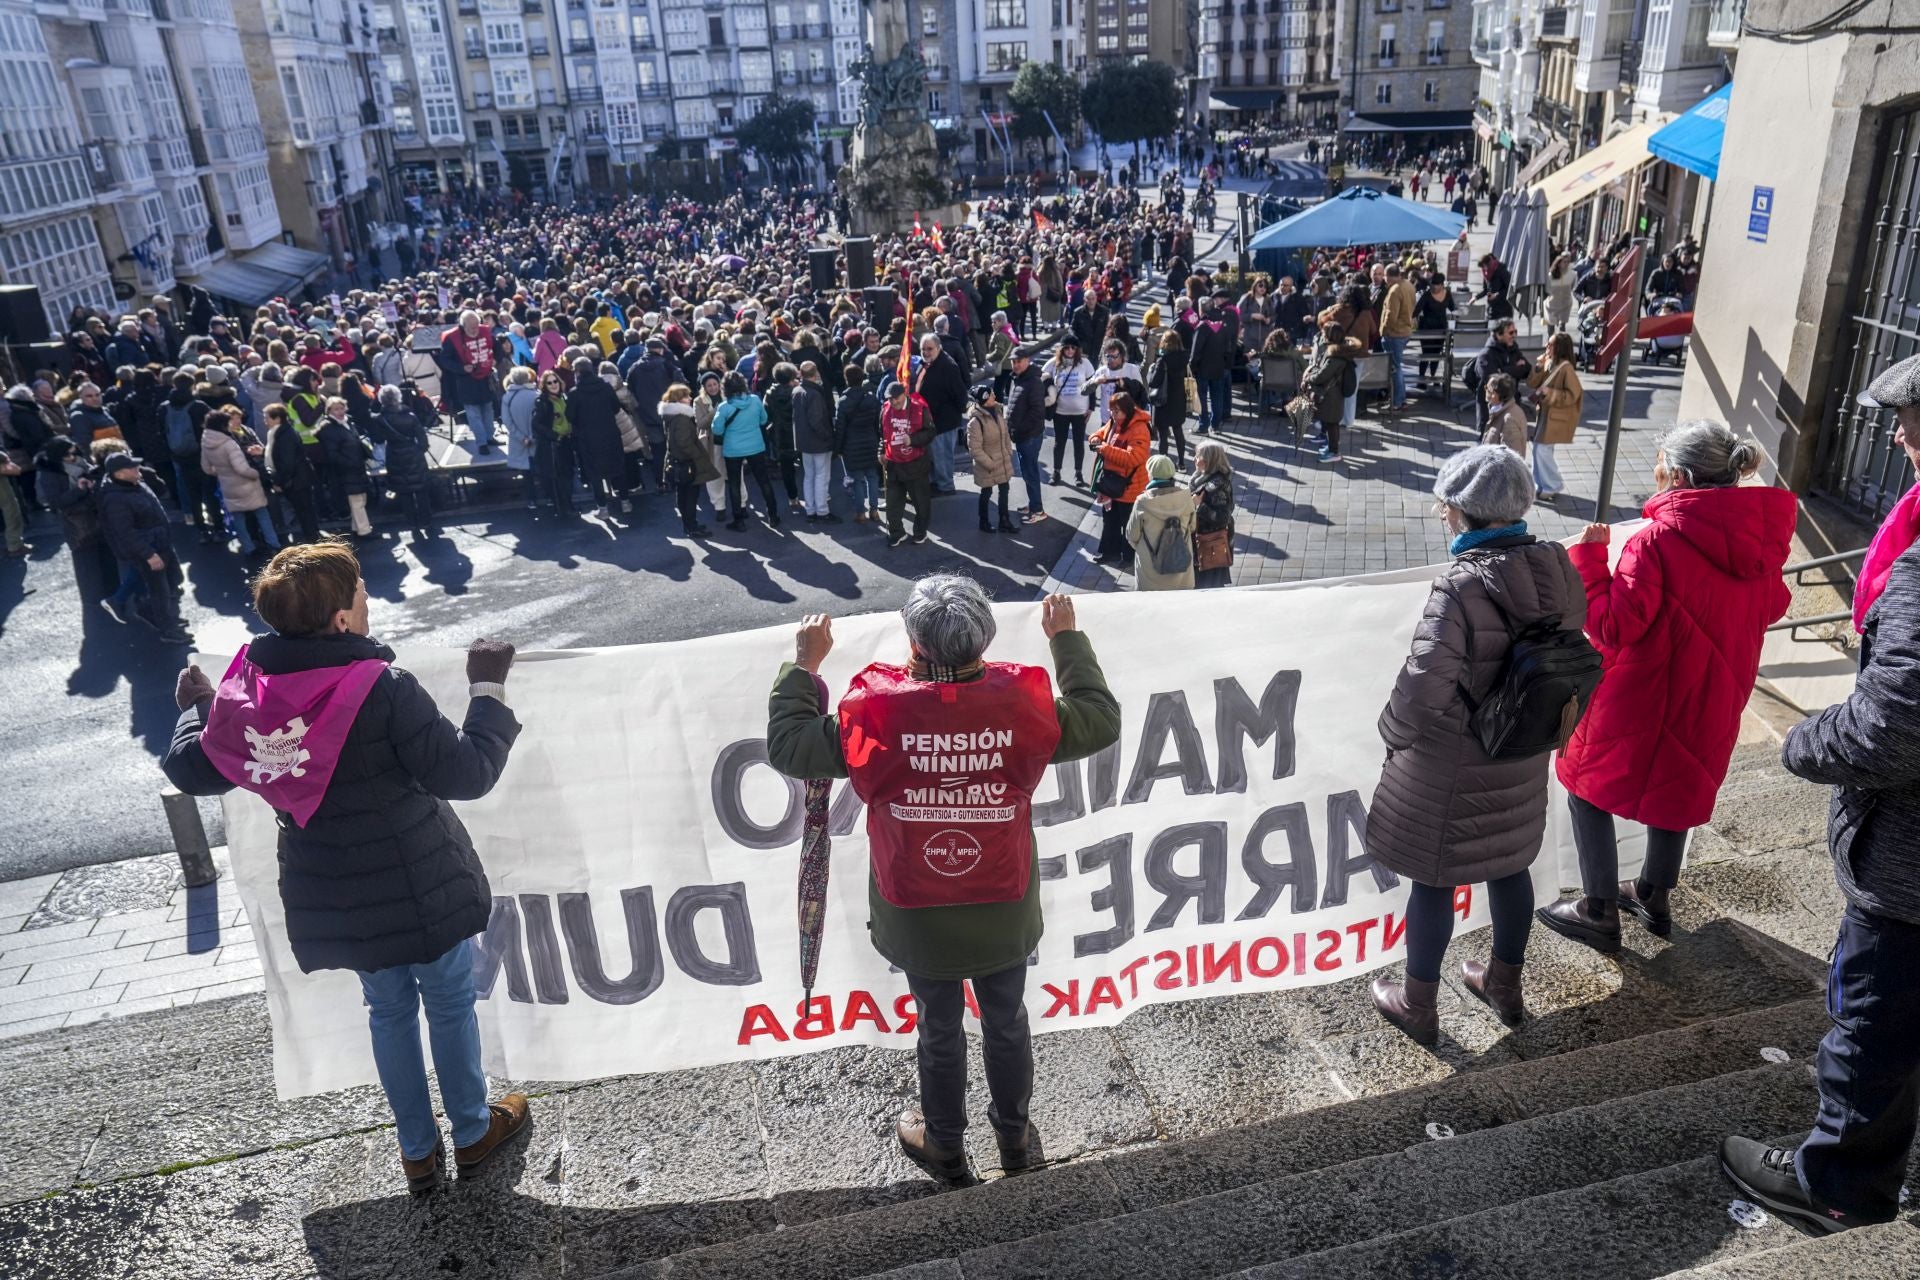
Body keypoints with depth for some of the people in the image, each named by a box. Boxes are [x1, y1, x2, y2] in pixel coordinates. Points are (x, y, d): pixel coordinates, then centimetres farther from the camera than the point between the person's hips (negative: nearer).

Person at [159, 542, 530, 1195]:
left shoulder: (244, 692, -8)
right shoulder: (382, 688, -25)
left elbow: (189, 771, 7)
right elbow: (466, 775, -23)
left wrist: (194, 711, 25)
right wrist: (488, 690, -13)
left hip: (334, 904, 5)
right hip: (419, 889, -5)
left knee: (389, 1009, 23)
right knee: (451, 1003, 17)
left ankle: (417, 1149, 37)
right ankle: (472, 1132, 35)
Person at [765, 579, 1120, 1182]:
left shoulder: (875, 713, -25)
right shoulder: (1021, 704, -20)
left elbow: (787, 745, -10)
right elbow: (1103, 719, -1)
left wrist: (804, 664, 0)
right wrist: (1068, 639, 8)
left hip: (919, 921, -1)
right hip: (1004, 916, 1)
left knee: (939, 1029, 21)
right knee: (1007, 1023, 24)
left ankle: (944, 1146, 44)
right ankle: (1014, 1135, 47)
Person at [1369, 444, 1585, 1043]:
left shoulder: (1463, 586, -28)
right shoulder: (1557, 569, -6)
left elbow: (1425, 685, -30)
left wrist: (1393, 731, -11)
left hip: (1452, 764, -7)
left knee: (1434, 879, 10)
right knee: (1509, 865, 23)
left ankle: (1418, 1006, 26)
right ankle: (1504, 985, 44)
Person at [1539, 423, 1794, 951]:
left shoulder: (1658, 541, -25)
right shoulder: (1762, 537, -3)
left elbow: (1614, 626, -23)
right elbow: (1771, 606, 13)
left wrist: (1587, 558, -15)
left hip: (1639, 697, -7)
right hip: (1712, 699, 7)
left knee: (1589, 786, 11)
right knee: (1676, 786, 25)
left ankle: (1599, 911, 16)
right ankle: (1654, 896, 39)